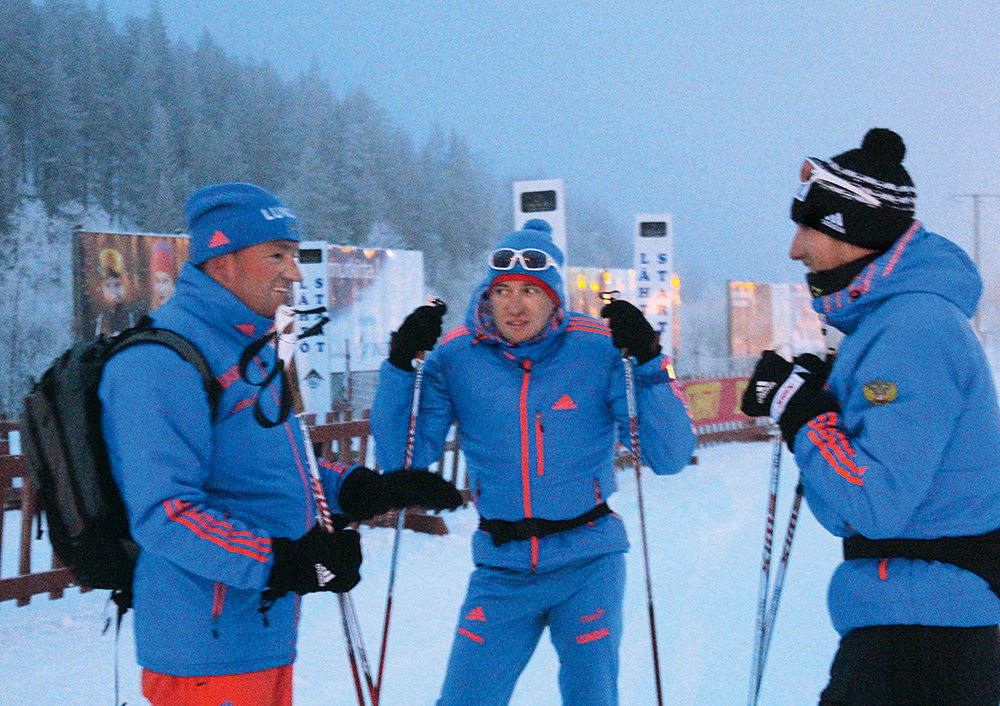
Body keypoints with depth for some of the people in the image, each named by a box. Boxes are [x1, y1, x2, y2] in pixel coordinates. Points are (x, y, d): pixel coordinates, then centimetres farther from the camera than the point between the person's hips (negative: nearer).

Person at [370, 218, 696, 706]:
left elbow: (670, 458, -10)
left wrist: (648, 364, -21)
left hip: (587, 567, -1)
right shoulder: (456, 356, -3)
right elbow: (402, 460, -4)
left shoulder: (599, 350, -8)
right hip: (501, 569, 1)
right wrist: (401, 365, -14)